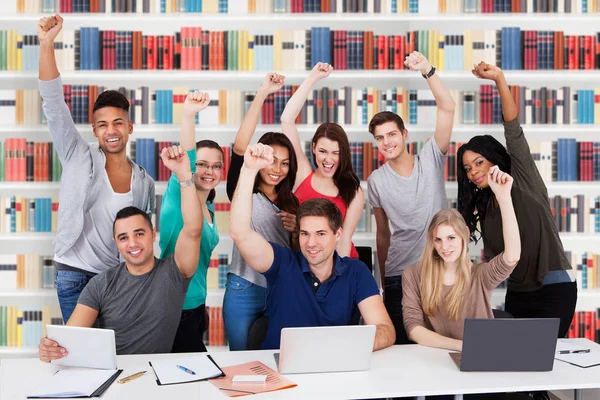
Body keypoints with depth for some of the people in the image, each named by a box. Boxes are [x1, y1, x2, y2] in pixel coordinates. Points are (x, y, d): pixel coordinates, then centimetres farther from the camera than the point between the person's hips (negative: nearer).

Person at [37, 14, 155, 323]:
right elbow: (53, 104, -10)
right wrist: (46, 44, -19)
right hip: (76, 275, -2)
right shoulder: (79, 158, -1)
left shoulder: (144, 182, 5)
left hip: (121, 277, 2)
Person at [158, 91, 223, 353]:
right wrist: (188, 114, -49)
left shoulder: (209, 207, 9)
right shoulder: (177, 195, -13)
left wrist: (202, 307, 17)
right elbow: (186, 160, -33)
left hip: (196, 306, 8)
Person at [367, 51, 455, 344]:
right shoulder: (376, 181, 3)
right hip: (399, 276, 1)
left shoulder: (430, 160, 0)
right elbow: (383, 234, 9)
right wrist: (383, 280, 10)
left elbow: (447, 108, -10)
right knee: (400, 345, 3)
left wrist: (427, 71, -20)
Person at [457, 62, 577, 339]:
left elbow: (514, 134, -19)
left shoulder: (524, 182, -6)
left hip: (554, 290, -6)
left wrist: (499, 80, -28)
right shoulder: (484, 206, 9)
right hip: (516, 293, 6)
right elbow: (493, 256, 11)